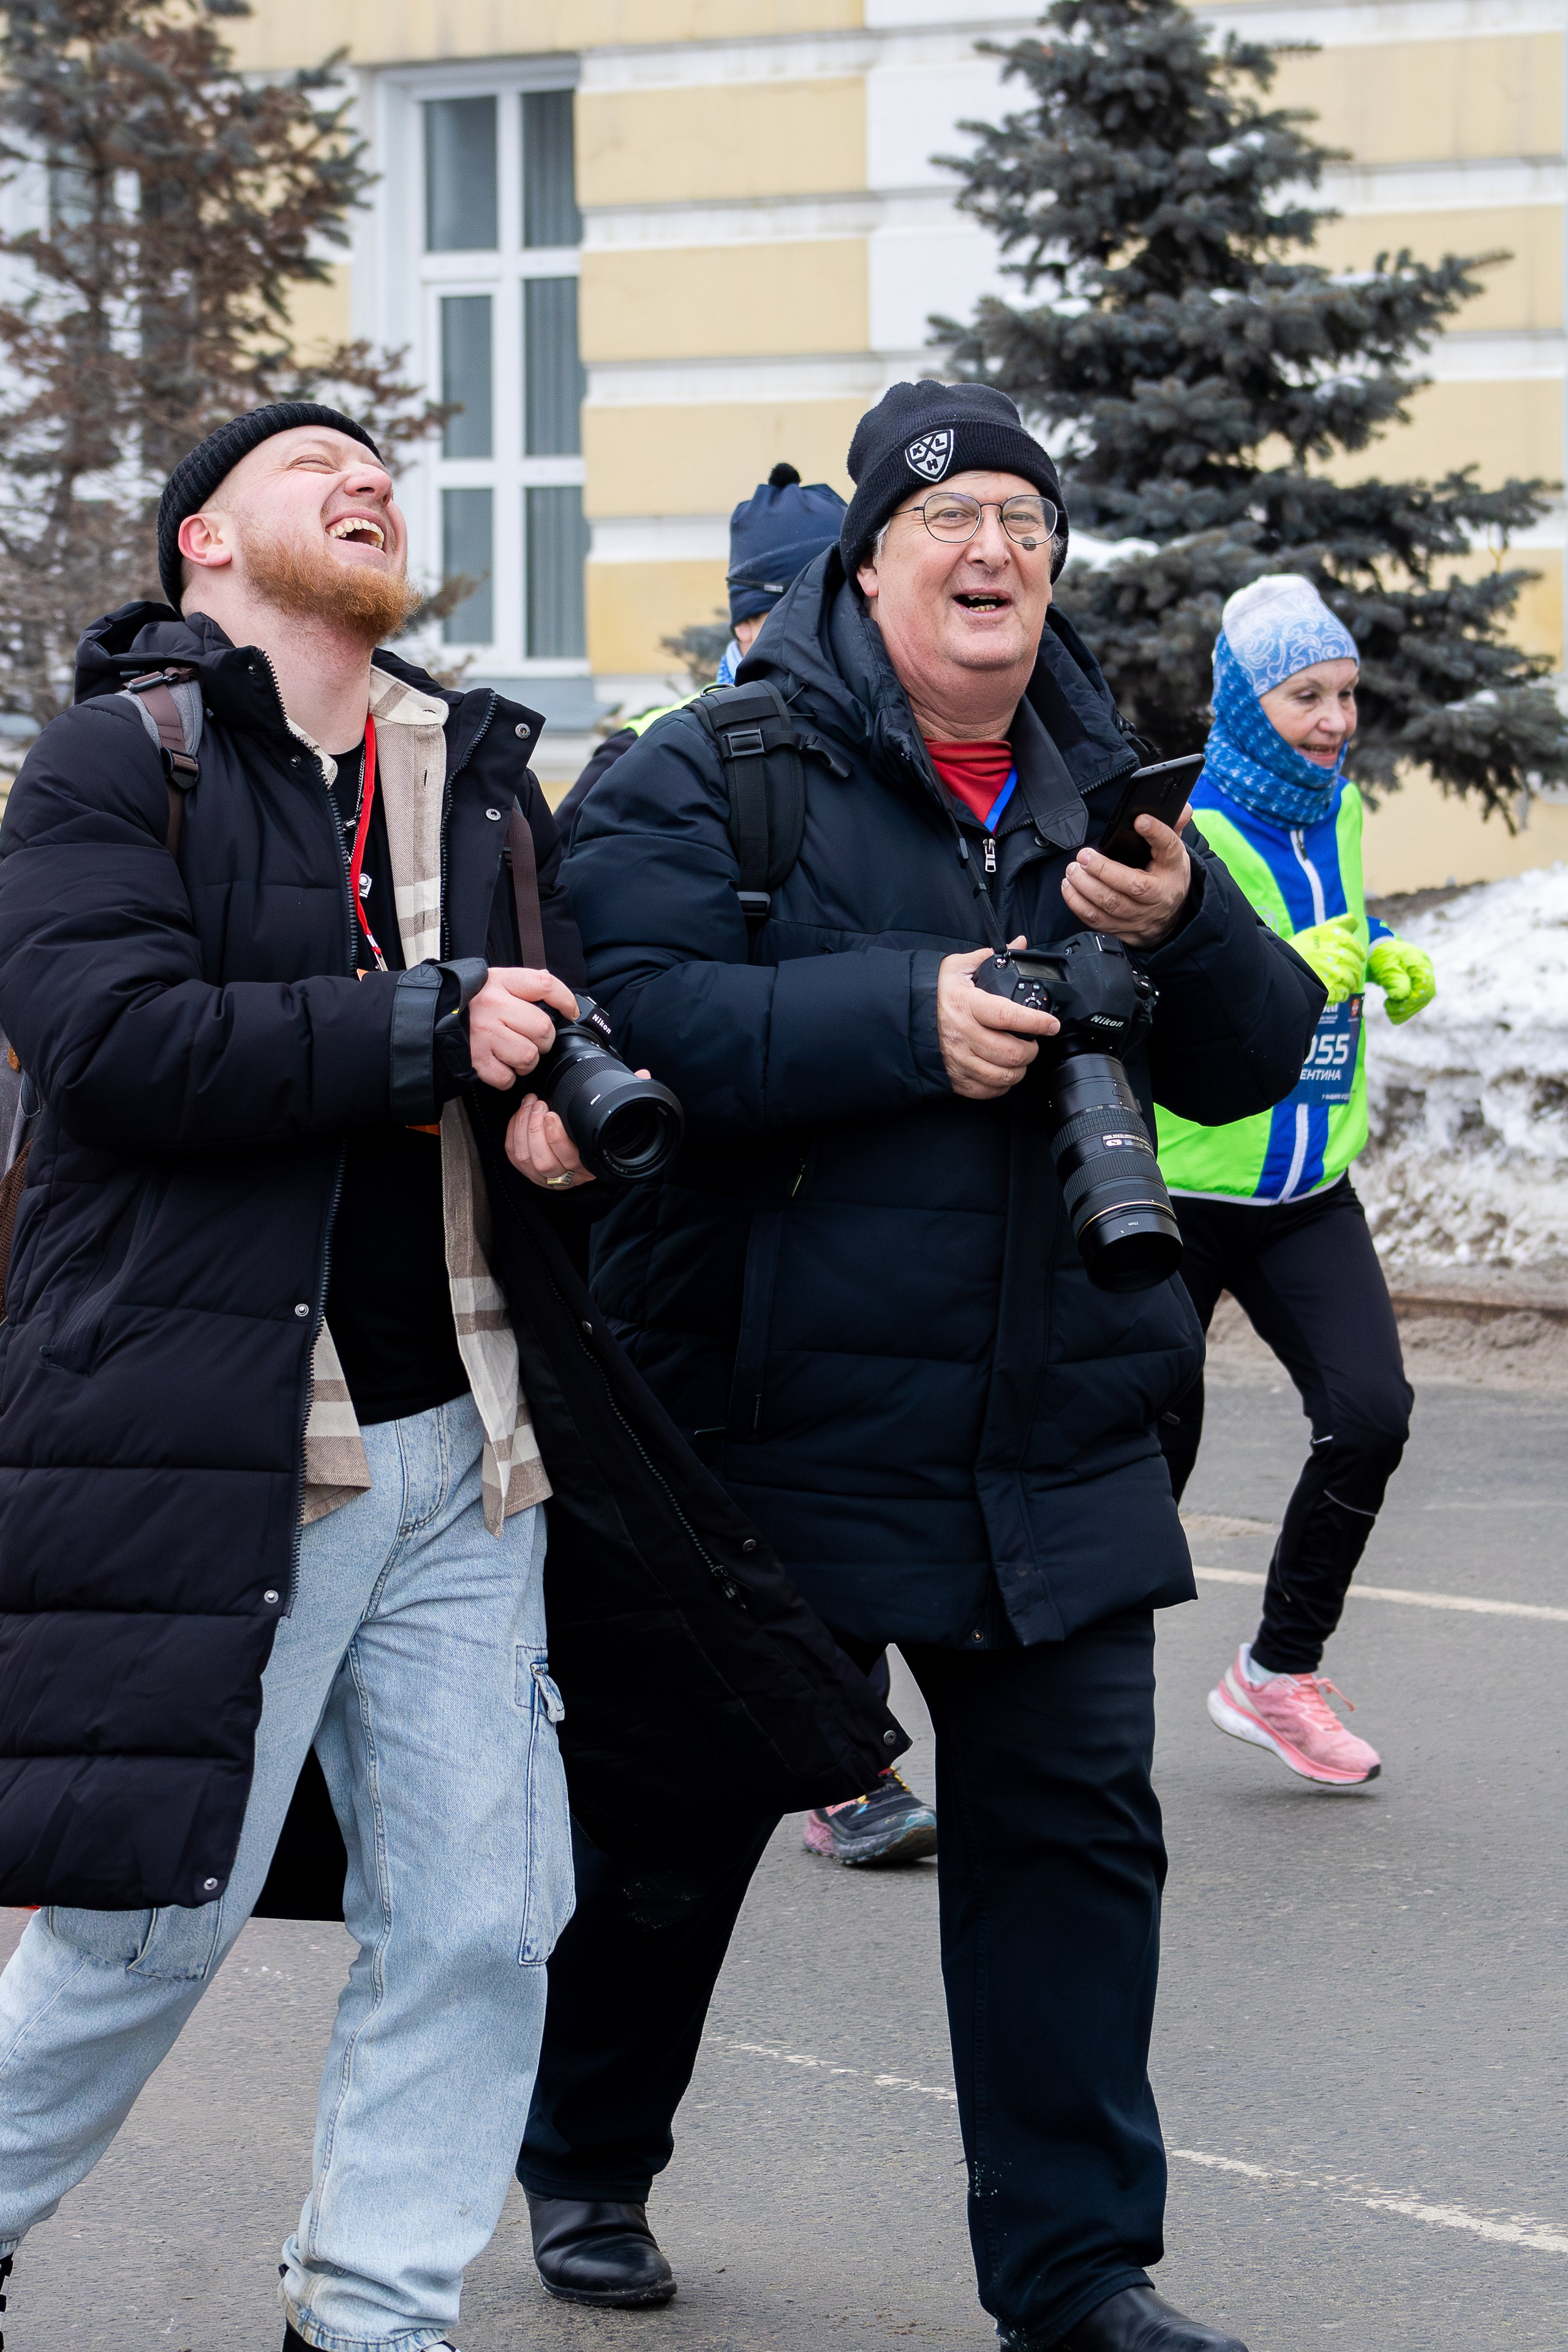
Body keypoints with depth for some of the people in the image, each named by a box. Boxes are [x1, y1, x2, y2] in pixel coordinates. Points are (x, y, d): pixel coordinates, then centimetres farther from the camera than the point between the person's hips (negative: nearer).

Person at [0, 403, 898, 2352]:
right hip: (201, 1440, -6)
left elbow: (569, 1024, 27)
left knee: (478, 1916, 5)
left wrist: (552, 1101, 2)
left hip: (459, 1441, 6)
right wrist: (430, 1033, -15)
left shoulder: (481, 786, 17)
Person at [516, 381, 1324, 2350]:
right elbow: (637, 1019, -19)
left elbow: (1251, 1065, 8)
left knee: (1072, 1830, 2)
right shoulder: (709, 777, -4)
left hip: (1056, 1441, 4)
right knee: (679, 1818, 10)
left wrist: (1185, 930, -13)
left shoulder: (1099, 792, 12)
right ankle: (585, 2165, 32)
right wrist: (908, 1013, -26)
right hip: (776, 1425, -4)